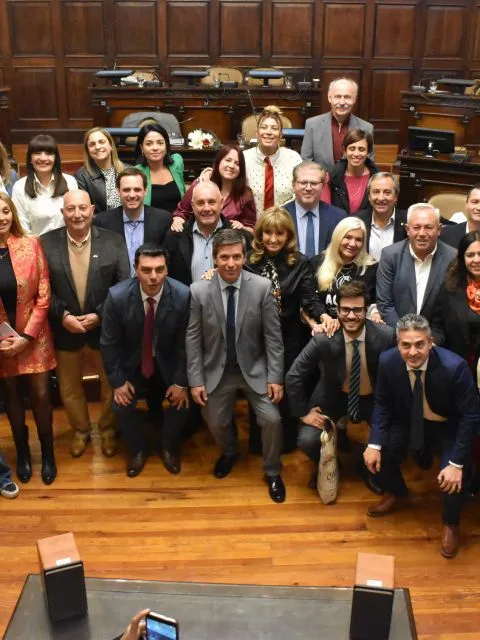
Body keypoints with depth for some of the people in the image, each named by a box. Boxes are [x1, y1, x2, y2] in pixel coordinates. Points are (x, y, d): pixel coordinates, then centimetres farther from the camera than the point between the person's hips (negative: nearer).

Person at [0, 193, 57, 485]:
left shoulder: (31, 244, -8)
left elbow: (44, 295, -6)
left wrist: (27, 335, -12)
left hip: (34, 336, -1)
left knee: (41, 394, 5)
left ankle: (48, 452, 25)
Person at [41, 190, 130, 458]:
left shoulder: (113, 241, -7)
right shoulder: (47, 243, -6)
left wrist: (100, 315, -16)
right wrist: (63, 316, -17)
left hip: (105, 328, 0)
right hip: (65, 330, 1)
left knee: (111, 384, 15)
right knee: (69, 388, 17)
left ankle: (108, 430, 40)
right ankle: (81, 430, 41)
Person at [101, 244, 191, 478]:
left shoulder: (183, 295, -24)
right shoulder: (117, 296, -24)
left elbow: (186, 343, -13)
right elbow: (109, 343, -12)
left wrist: (181, 382, -14)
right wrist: (118, 380, -12)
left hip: (168, 362, 0)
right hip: (132, 362, 0)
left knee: (183, 402, -15)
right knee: (121, 405, -14)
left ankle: (167, 445, 17)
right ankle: (137, 448, 17)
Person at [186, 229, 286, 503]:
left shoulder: (262, 287, -14)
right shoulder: (199, 291, -13)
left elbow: (273, 336, -9)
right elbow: (193, 338, -6)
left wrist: (276, 377, -11)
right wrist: (196, 380, -8)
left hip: (254, 368, -1)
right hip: (217, 370, 1)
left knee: (272, 419, -12)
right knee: (216, 423, 11)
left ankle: (272, 472, 16)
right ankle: (230, 452, 48)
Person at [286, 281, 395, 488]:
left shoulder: (386, 336, -23)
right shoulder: (323, 339, -24)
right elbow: (293, 377, -14)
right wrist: (303, 413, -12)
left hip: (373, 399, 1)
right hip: (333, 398, -1)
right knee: (307, 440, -18)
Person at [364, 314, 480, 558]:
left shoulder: (454, 366, -33)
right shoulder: (387, 361, -22)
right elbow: (382, 404, -6)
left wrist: (456, 463, -27)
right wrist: (374, 443, -18)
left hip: (447, 427, -3)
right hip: (408, 421, 3)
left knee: (454, 477, -24)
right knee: (379, 453, -16)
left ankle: (450, 523, 11)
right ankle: (395, 492, 21)